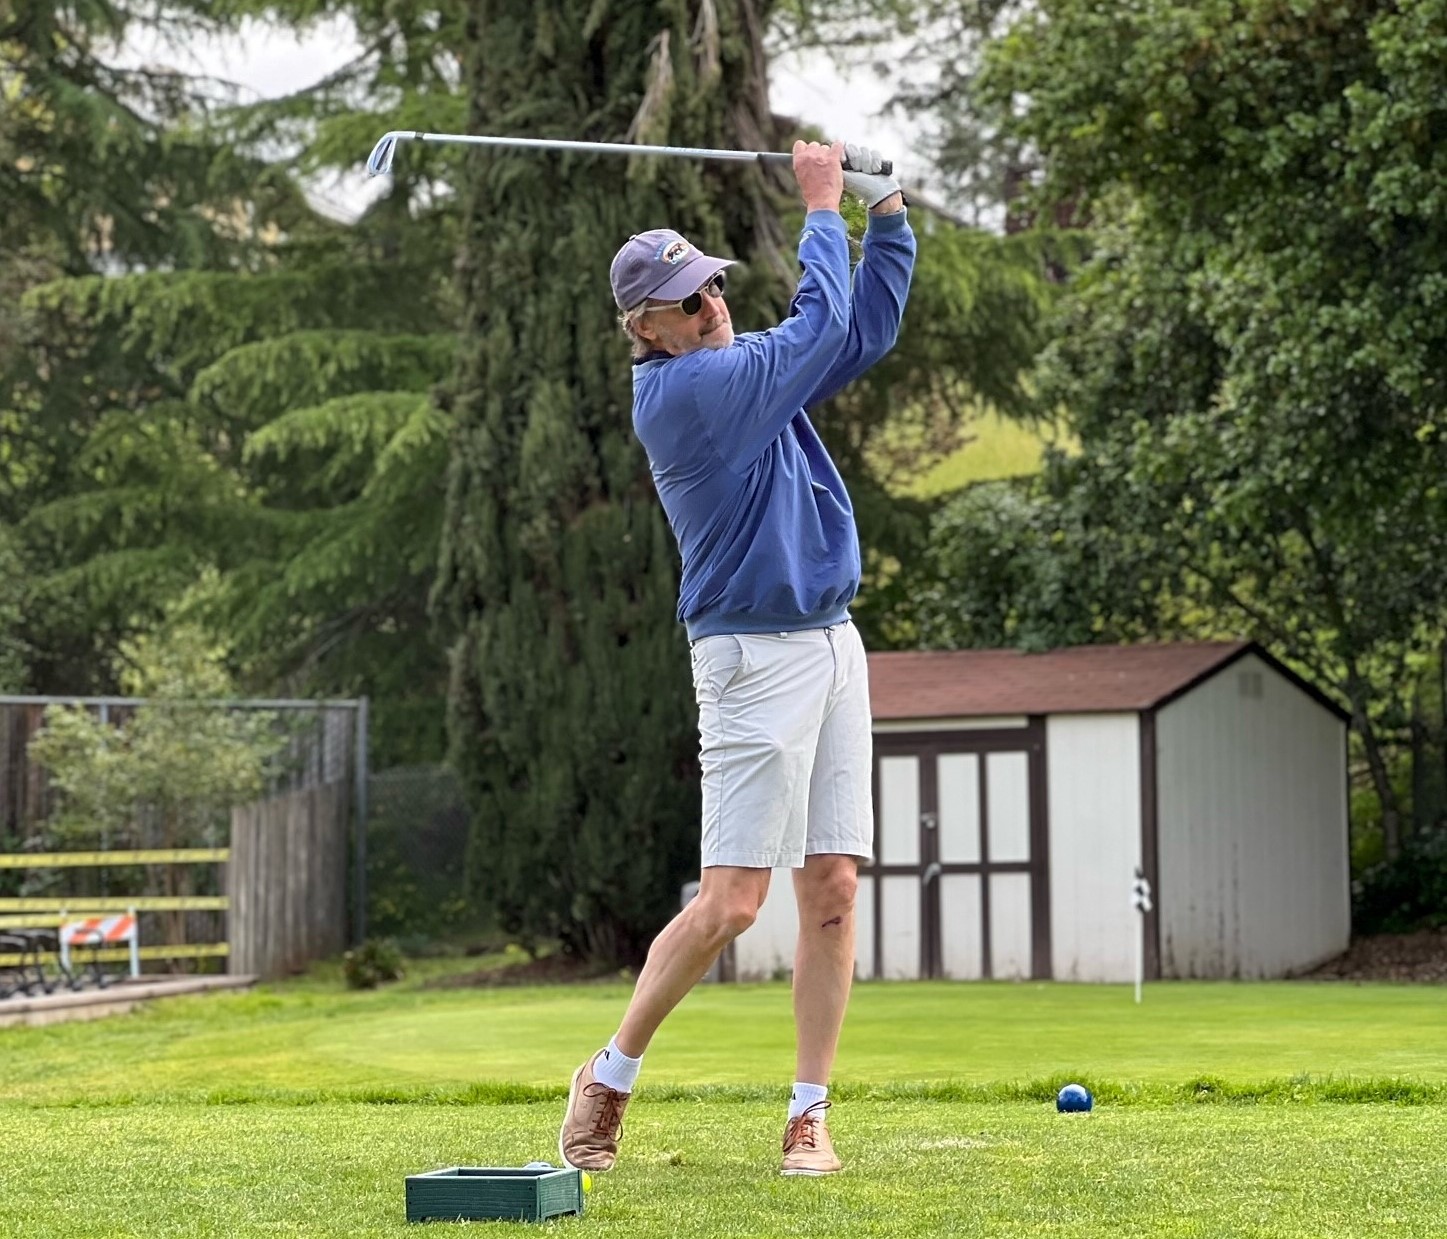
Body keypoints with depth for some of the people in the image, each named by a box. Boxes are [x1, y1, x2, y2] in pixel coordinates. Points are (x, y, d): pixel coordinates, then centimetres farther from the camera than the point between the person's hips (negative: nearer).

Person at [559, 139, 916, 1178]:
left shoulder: (746, 370, 13)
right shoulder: (682, 390, -13)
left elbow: (867, 326, 19)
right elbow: (820, 322, -14)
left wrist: (888, 212, 8)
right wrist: (823, 207, -2)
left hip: (832, 644, 8)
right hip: (755, 656, -8)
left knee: (833, 890, 2)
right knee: (731, 903, -10)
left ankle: (810, 1114, 5)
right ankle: (611, 1076, 7)